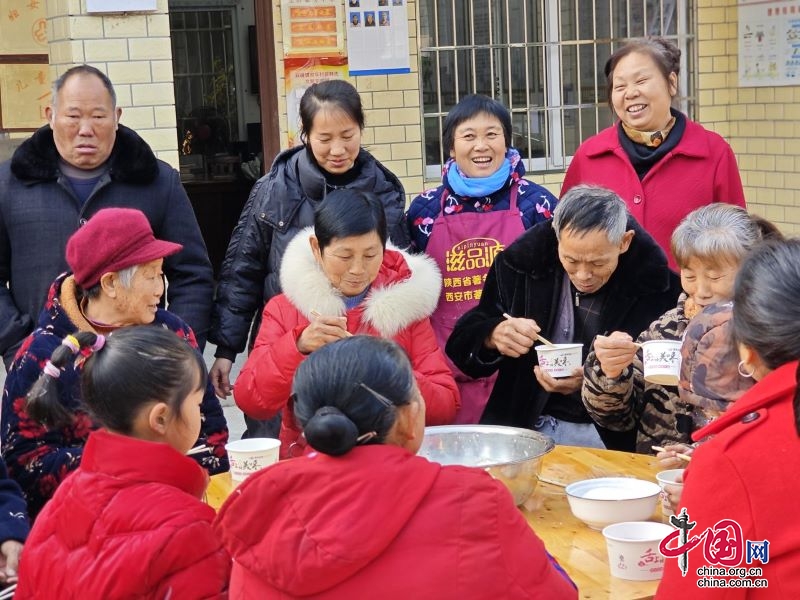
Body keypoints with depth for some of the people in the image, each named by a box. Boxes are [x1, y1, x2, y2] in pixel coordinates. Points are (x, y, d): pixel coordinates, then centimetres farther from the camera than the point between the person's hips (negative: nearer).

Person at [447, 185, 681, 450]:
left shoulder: (657, 288, -7)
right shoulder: (521, 264, -1)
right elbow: (462, 343, 7)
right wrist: (493, 337, -15)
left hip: (614, 436, -1)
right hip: (524, 426, 2)